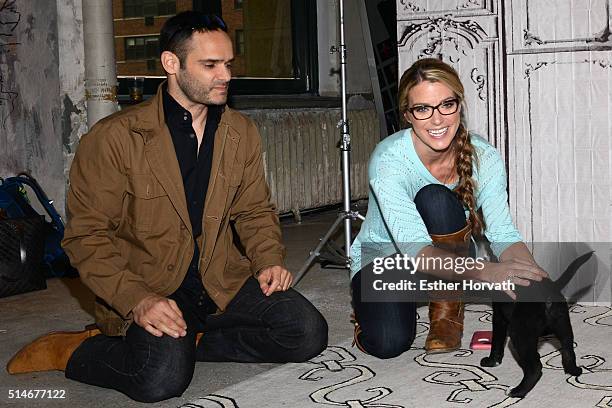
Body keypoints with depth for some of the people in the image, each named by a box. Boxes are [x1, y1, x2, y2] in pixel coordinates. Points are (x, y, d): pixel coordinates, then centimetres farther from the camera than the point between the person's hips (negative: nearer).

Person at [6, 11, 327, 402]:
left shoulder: (242, 132, 7)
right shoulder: (115, 137, -10)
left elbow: (255, 211, 17)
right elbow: (87, 235, -10)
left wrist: (270, 262, -4)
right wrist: (137, 301, -24)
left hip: (224, 282, 6)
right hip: (147, 288, -5)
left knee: (309, 332, -14)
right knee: (162, 377, -32)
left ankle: (184, 343, -2)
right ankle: (71, 352, -1)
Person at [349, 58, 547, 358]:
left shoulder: (484, 158, -16)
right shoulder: (388, 160, -29)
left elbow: (503, 234, -20)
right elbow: (415, 250, -38)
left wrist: (532, 276, -43)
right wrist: (483, 271, -54)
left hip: (447, 257, 3)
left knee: (436, 198, -29)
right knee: (389, 343, -31)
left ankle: (446, 313, -11)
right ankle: (370, 308, 7)